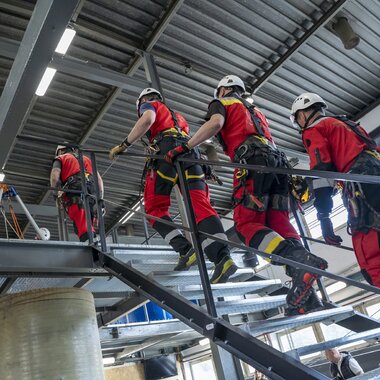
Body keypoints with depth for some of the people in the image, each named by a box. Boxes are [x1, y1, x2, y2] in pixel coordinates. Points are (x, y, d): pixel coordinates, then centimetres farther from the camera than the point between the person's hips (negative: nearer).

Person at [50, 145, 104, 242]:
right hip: (91, 196, 4)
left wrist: (56, 193, 9)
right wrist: (100, 199, 15)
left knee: (83, 229, -15)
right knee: (88, 227, 6)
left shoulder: (60, 159, 21)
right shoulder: (86, 159, 33)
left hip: (74, 195, -4)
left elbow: (54, 177, 0)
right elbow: (99, 179, 20)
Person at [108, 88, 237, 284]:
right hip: (190, 153, 6)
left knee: (155, 208, 2)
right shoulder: (177, 116, 41)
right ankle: (223, 257, -28)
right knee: (201, 206, -10)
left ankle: (185, 249, -16)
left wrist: (123, 145, -1)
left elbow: (147, 119, -3)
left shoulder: (149, 105, 22)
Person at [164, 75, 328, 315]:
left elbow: (215, 123, -3)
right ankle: (306, 295, -18)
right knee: (279, 224, -2)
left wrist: (185, 147, -3)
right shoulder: (256, 111, 39)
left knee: (247, 224, -11)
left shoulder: (221, 103, 19)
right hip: (278, 160, 7)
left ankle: (301, 260, -34)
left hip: (252, 160, -7)